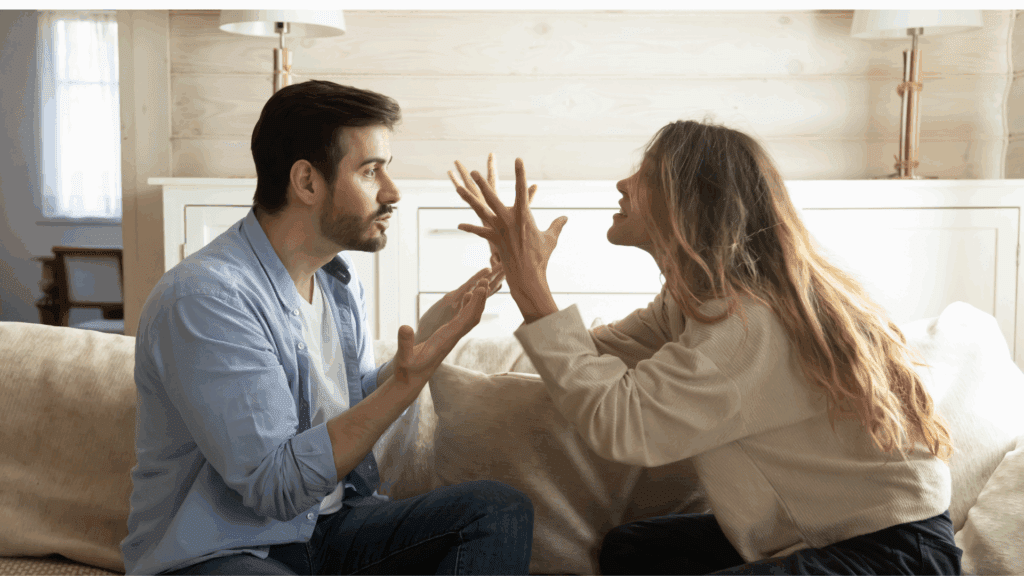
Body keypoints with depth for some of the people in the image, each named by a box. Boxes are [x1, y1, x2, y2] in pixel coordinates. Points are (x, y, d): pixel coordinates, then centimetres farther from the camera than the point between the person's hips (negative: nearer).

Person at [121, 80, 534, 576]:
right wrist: (408, 379, -28)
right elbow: (277, 485, -24)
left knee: (500, 510, -11)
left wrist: (424, 342, -2)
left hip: (328, 526, 8)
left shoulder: (338, 277, 7)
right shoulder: (204, 298, -22)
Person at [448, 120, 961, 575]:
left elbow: (618, 424, -32)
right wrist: (522, 268, 0)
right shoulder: (696, 298, 3)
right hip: (818, 527, 9)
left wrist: (532, 290, -27)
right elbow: (596, 358, 5)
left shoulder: (753, 325, -28)